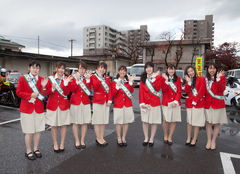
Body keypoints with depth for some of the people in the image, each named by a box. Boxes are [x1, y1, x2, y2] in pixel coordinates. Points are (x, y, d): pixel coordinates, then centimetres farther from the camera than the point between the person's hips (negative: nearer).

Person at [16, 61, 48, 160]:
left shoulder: (41, 80, 5)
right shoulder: (23, 78, -3)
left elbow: (43, 95, 2)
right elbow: (18, 92, -4)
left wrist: (43, 87, -17)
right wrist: (30, 95, -17)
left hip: (39, 108, 3)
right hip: (27, 109, -3)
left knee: (38, 130, 10)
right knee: (29, 132, 3)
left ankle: (36, 149, 29)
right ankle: (28, 151, 21)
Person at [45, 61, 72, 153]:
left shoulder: (67, 79, 2)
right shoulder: (51, 78, 1)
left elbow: (66, 93, -7)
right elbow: (47, 92, -1)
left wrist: (66, 83, -21)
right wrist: (52, 88, -20)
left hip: (63, 105, 1)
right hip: (52, 105, 0)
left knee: (63, 125, 6)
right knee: (54, 125, 7)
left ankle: (62, 144, 22)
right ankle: (55, 144, 24)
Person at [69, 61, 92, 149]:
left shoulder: (87, 77, 8)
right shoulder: (73, 77, 2)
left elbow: (89, 89, -6)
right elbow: (72, 90, -10)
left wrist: (88, 79, -15)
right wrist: (77, 80, -19)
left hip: (85, 102, 2)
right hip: (75, 102, -2)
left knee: (85, 122, 5)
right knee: (75, 122, 3)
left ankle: (82, 140, 20)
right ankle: (77, 141, 18)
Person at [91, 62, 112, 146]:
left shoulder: (107, 78, 13)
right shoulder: (93, 77, -1)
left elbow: (109, 89, 8)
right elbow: (95, 87, -18)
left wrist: (109, 100, -2)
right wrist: (99, 77, -16)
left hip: (106, 101, 5)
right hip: (97, 101, -5)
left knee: (104, 120, 10)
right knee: (97, 120, 1)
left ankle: (101, 137, 22)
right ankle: (98, 138, 13)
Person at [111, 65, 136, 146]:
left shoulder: (128, 81, 9)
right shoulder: (114, 81, 2)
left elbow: (131, 91, -7)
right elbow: (113, 94, -6)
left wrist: (130, 82, -15)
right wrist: (117, 86, -19)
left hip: (128, 104, 3)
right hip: (118, 104, -2)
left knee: (126, 122, 7)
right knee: (119, 122, 2)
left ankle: (123, 138, 22)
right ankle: (119, 139, 18)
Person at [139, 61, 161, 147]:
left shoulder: (158, 77, 1)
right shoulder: (143, 78, 7)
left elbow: (157, 88, -16)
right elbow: (141, 91, 1)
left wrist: (153, 78, -18)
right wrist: (142, 103, -7)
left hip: (155, 103, -2)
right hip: (145, 103, 2)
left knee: (154, 122, 5)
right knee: (145, 121, 8)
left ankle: (152, 139, 20)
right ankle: (146, 138, 23)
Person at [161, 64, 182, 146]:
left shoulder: (178, 78, 7)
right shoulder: (164, 78, 1)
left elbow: (179, 91, 3)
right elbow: (164, 90, -11)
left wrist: (176, 101, -9)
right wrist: (166, 80, -20)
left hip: (175, 103, 2)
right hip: (166, 102, -2)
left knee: (174, 120, 4)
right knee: (166, 120, 2)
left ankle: (170, 137, 21)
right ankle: (165, 136, 24)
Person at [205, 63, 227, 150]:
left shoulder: (221, 77, -2)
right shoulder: (206, 80, 10)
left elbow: (221, 89, -18)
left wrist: (218, 79, -27)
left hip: (218, 104, -3)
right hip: (208, 104, 3)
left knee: (217, 123, 6)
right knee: (208, 122, 7)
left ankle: (213, 141, 21)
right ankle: (209, 140, 20)